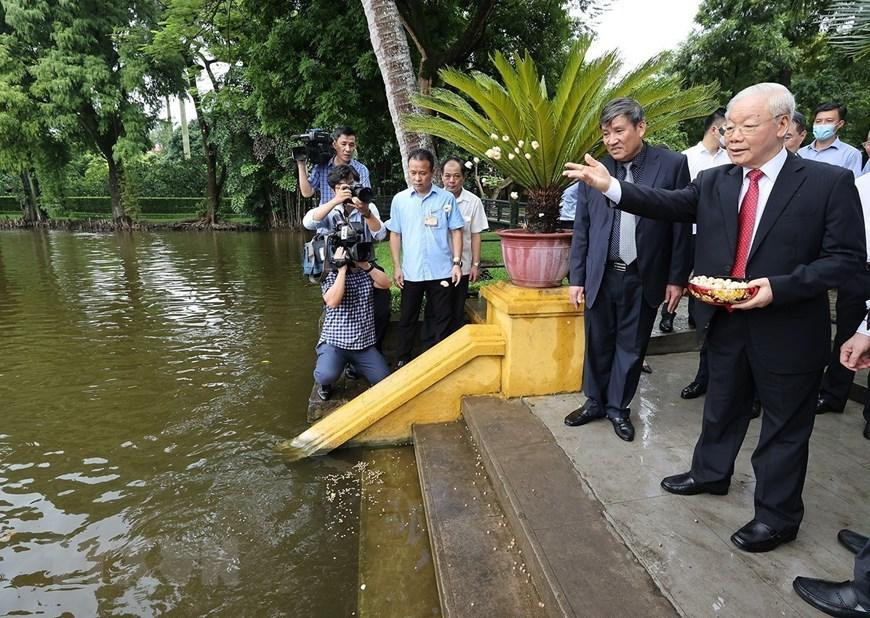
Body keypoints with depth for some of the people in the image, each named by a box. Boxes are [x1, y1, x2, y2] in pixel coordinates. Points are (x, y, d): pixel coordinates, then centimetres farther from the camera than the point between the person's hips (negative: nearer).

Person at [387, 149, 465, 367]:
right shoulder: (400, 200, 2)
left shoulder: (447, 198, -2)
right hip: (411, 272, 1)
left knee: (443, 318, 8)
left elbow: (455, 231, 1)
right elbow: (395, 234, 7)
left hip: (441, 271, -1)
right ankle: (403, 359, 28)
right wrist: (397, 266, 3)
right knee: (407, 318, 13)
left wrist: (457, 262, -6)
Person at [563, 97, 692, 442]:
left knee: (631, 346, 11)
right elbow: (581, 229, 4)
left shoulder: (672, 164, -3)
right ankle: (594, 401, 30)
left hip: (644, 277, -1)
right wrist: (576, 277, 3)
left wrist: (677, 278, -3)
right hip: (601, 275, 1)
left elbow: (681, 225, -1)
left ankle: (618, 407, 28)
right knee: (598, 343, 12)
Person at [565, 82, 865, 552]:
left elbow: (846, 257, -11)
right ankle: (710, 473, 45)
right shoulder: (714, 182, 2)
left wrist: (779, 287, -23)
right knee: (721, 407, 22)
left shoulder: (829, 182, -10)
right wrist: (611, 187, -22)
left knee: (784, 425, 12)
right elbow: (671, 204, -10)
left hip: (787, 329, -4)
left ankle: (777, 515, 31)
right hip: (725, 322, 4)